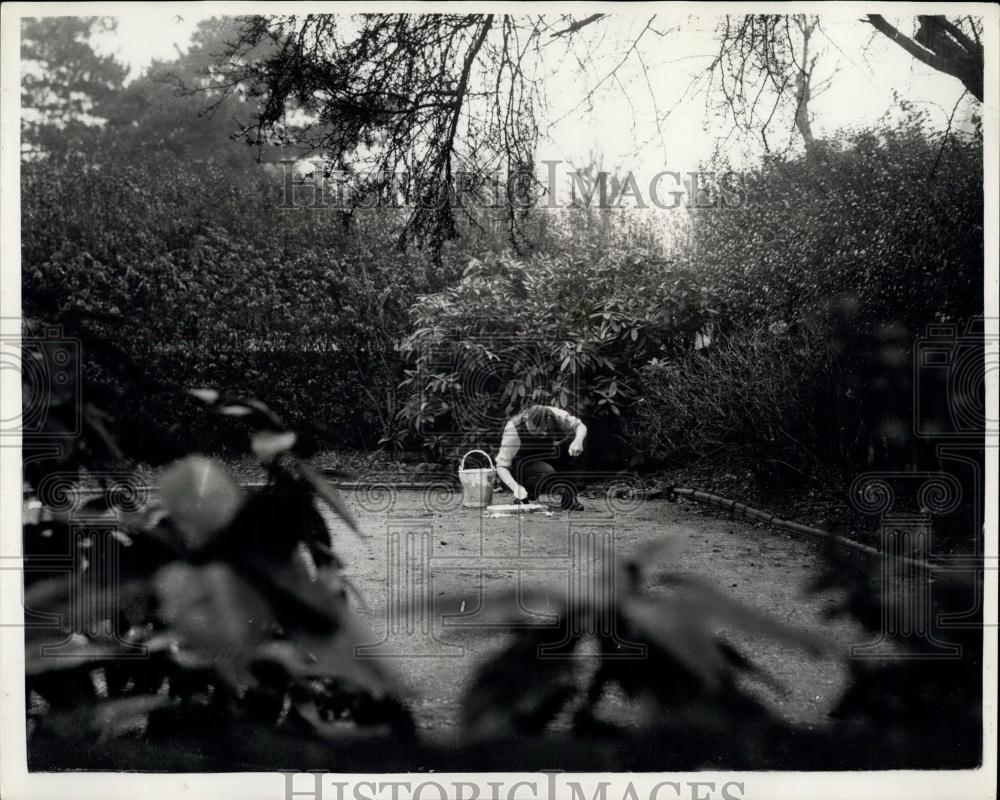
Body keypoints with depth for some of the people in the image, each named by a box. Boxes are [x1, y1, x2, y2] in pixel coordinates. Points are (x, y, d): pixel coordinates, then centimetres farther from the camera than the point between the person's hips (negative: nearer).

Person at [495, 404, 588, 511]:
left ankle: (569, 496, -14)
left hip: (546, 460, 5)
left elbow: (580, 426, -10)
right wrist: (516, 487, -45)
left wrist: (578, 441, -34)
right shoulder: (513, 428, -30)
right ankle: (523, 498, -9)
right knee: (548, 473, -36)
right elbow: (501, 466, -29)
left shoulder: (554, 415, -22)